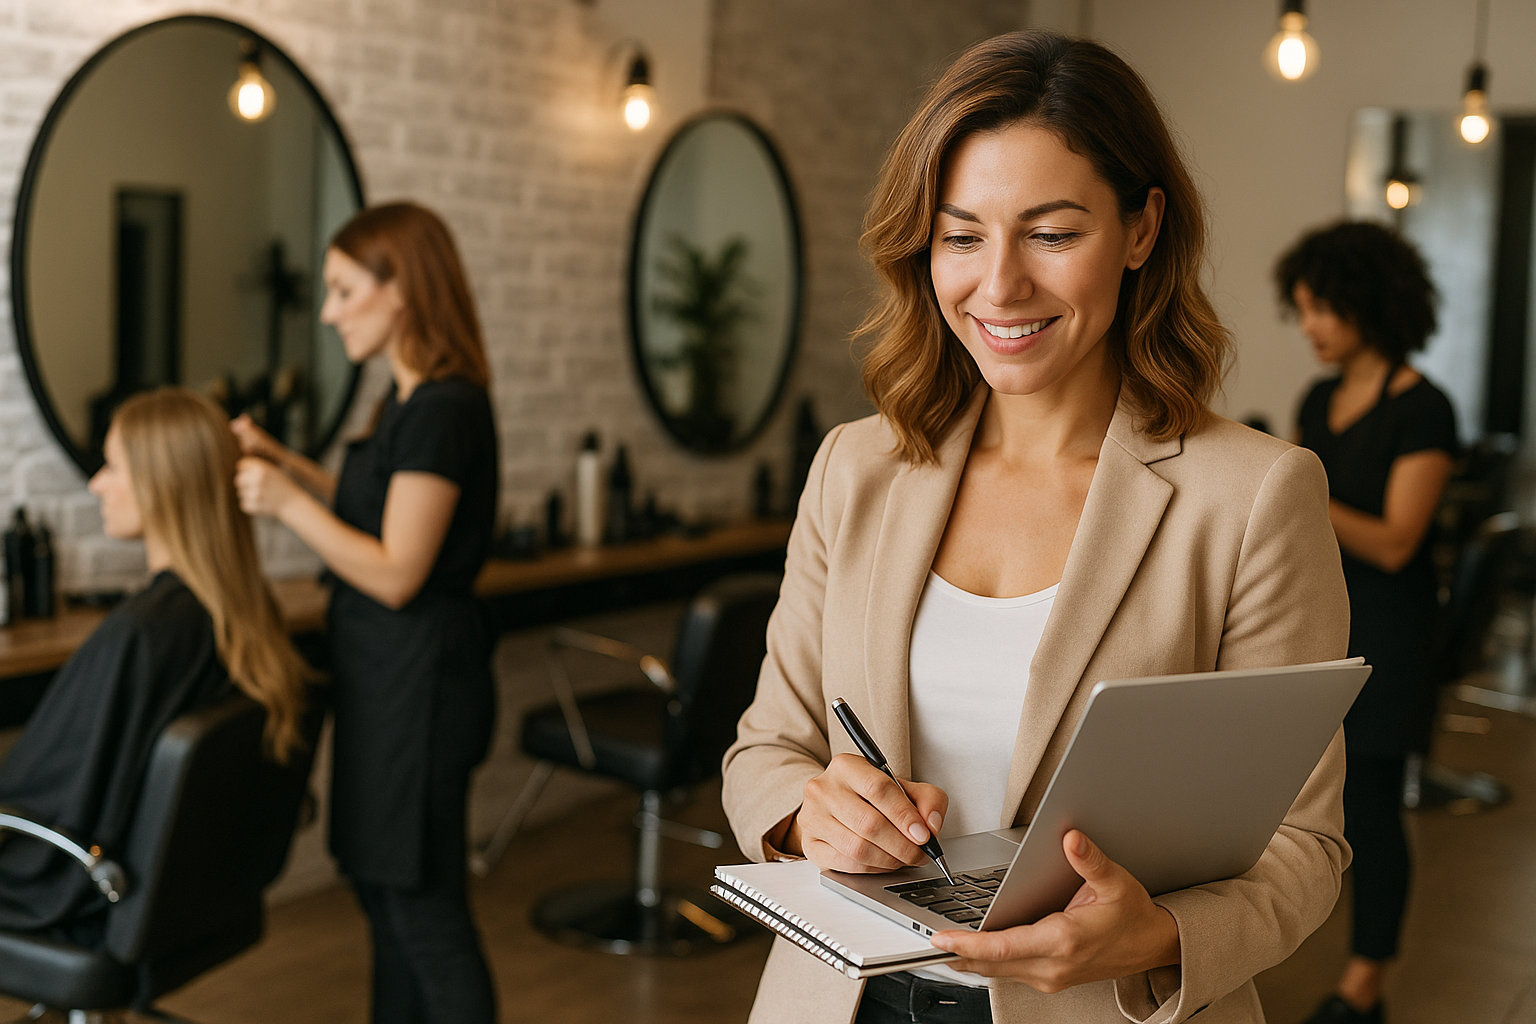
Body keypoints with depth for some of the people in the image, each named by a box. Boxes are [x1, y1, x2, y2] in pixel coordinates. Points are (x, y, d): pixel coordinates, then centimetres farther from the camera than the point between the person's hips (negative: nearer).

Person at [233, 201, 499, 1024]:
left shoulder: (442, 410, -20)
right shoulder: (411, 400, 10)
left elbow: (395, 574, -22)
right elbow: (372, 512, 21)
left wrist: (288, 504, -19)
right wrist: (280, 460, 13)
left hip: (419, 684, -10)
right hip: (386, 678, 10)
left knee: (422, 904, 1)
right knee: (382, 887, 20)